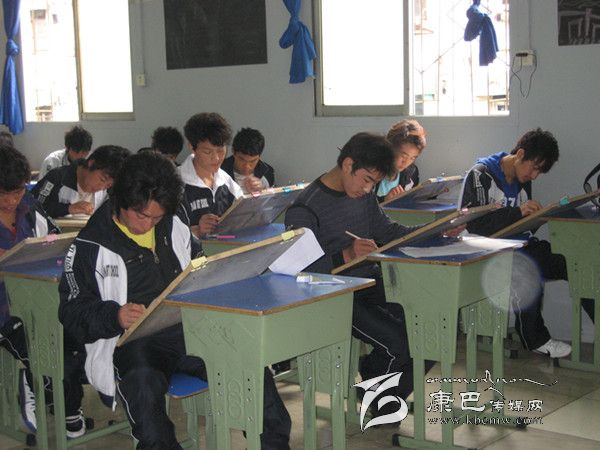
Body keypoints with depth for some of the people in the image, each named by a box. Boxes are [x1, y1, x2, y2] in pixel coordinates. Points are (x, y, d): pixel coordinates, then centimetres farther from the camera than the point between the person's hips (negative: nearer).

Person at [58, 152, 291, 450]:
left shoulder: (174, 228, 16)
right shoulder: (90, 246, 1)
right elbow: (72, 313, 0)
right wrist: (115, 316, -20)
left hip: (187, 329, 4)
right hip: (132, 341, -4)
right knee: (143, 381, -39)